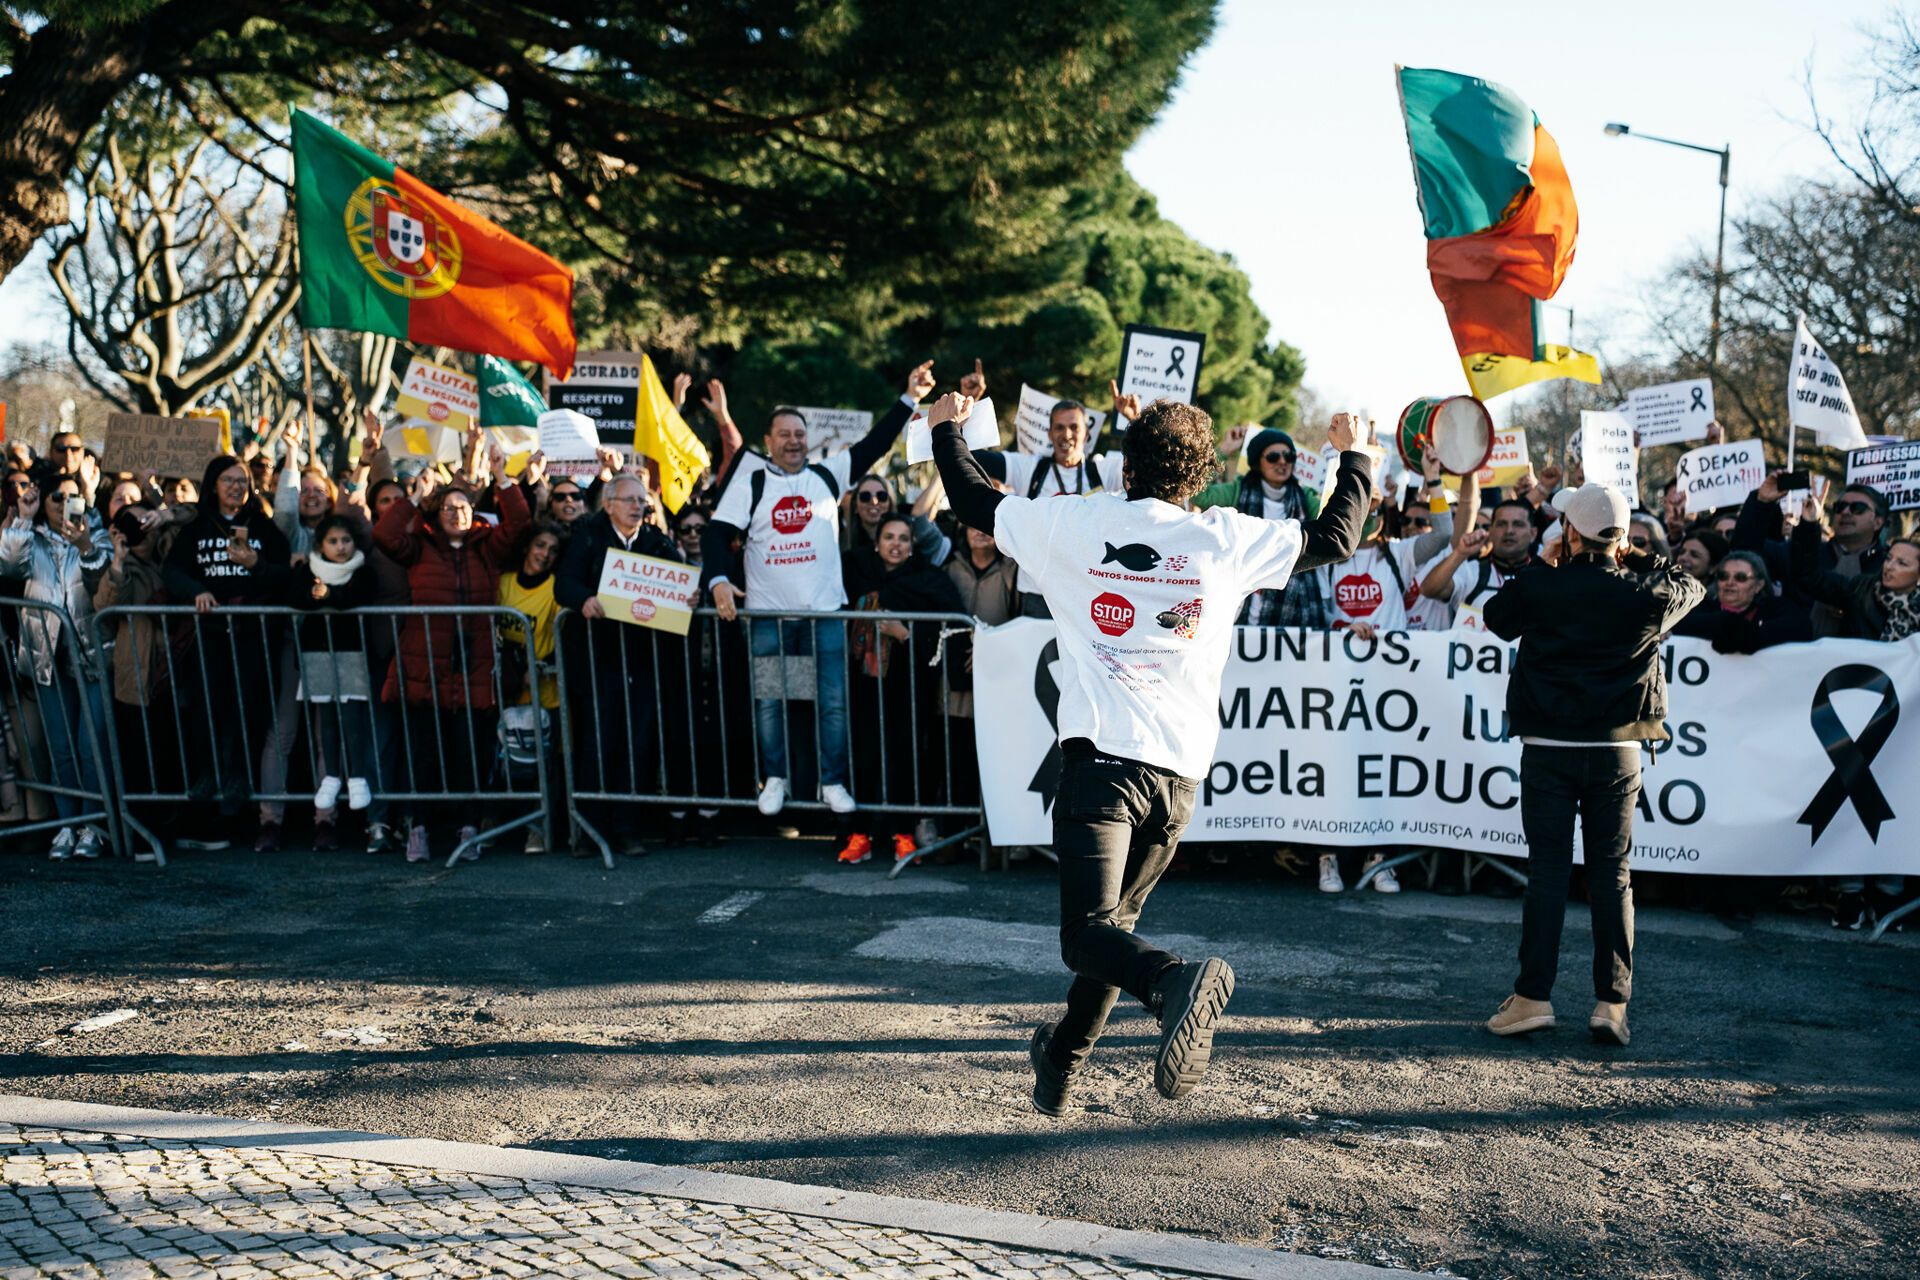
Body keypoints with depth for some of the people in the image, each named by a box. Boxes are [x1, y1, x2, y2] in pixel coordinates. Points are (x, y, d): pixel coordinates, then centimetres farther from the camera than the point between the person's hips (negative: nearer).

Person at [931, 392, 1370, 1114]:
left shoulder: (1073, 526, 3)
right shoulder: (1226, 539, 6)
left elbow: (973, 501, 15)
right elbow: (1336, 538, 18)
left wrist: (948, 430, 34)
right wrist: (1352, 459, 36)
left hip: (1100, 755, -3)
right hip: (1181, 772, 4)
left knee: (1090, 934, -10)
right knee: (1116, 917, 21)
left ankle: (1178, 980, -40)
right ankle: (1059, 1063, 34)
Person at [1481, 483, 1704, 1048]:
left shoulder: (1536, 587, -8)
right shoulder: (1646, 596, -3)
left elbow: (1496, 616, 13)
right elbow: (1692, 586, 19)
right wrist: (1640, 559, 20)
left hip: (1548, 748, -1)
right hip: (1618, 751, 1)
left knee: (1547, 872, 3)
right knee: (1611, 875, 7)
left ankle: (1532, 996, 4)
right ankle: (1612, 1002, 8)